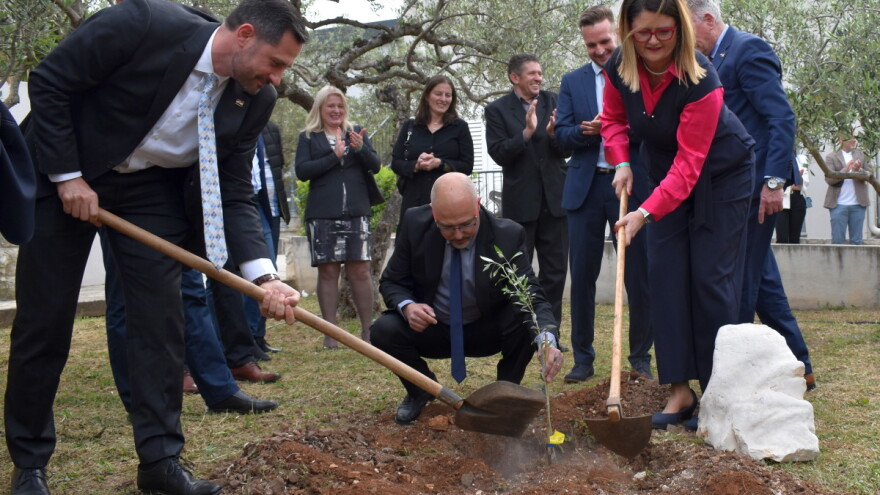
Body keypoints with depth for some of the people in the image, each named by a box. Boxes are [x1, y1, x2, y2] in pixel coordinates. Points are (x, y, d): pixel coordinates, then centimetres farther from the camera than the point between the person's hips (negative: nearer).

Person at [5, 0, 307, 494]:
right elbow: (49, 81, -18)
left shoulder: (256, 99, -13)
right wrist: (67, 176, -20)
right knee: (43, 320, 0)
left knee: (162, 319, -4)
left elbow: (236, 193, -9)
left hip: (153, 188, 4)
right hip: (63, 174, -4)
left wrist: (263, 274, -23)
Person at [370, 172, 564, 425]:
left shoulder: (508, 236, -20)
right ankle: (421, 390, 7)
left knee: (525, 321, -30)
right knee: (383, 330, -26)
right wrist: (407, 306, -29)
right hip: (431, 327, 1)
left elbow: (532, 297, -26)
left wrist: (547, 340, -47)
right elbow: (391, 282, -5)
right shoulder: (415, 224, -16)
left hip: (487, 331, -1)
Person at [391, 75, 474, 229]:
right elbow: (395, 163, 9)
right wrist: (416, 165, -11)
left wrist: (439, 163, -13)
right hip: (414, 200, 1)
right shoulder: (409, 126, 12)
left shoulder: (460, 127, 8)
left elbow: (467, 166, 2)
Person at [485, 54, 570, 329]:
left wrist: (554, 134, -17)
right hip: (520, 201, -3)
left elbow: (566, 150, 3)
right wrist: (527, 132, -23)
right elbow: (498, 154, -12)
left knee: (555, 270, 7)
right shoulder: (498, 109, -3)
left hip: (554, 198, 3)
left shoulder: (553, 102, 4)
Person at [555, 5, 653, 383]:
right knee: (582, 276, 5)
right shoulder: (572, 82, 12)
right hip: (586, 186, 2)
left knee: (639, 276, 2)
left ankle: (641, 356, 14)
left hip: (631, 185, -2)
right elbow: (562, 134, 6)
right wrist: (585, 131, -14)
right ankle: (583, 358, 15)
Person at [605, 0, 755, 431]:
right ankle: (679, 391, 1)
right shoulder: (618, 69, -15)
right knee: (665, 274, -3)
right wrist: (621, 162, -11)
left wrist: (646, 213, -38)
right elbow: (614, 120, 6)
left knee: (711, 277, -8)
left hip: (721, 174, -5)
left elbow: (689, 164, -31)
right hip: (663, 170, 5)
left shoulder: (700, 80, -31)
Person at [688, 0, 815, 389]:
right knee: (761, 280, 12)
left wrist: (775, 181, -22)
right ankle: (798, 367, 21)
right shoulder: (715, 61, 18)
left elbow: (782, 117, -16)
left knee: (738, 283, -4)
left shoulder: (747, 49, -9)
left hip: (754, 185, -9)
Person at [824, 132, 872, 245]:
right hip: (839, 204, -3)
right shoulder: (831, 157, 2)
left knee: (856, 240, 6)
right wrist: (845, 170, -21)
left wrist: (859, 170, -12)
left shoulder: (860, 154, 13)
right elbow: (829, 179, -8)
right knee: (838, 240, -3)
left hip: (858, 204, 3)